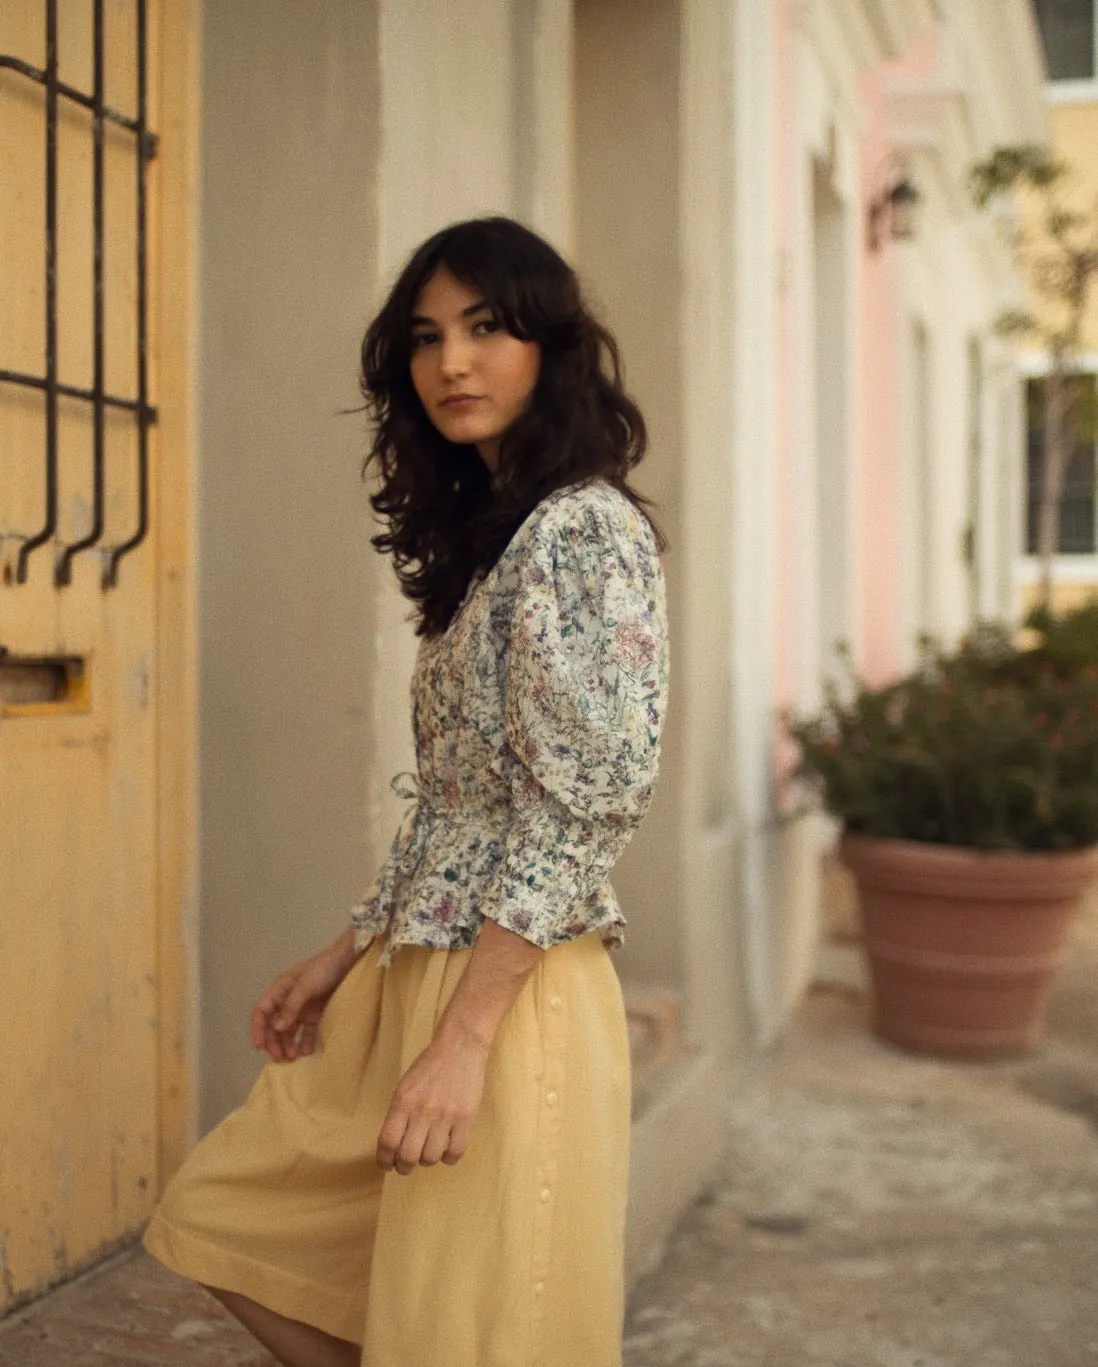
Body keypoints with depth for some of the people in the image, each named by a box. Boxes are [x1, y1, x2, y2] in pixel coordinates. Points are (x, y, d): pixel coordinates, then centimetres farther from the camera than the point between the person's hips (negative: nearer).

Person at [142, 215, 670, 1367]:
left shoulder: (585, 529, -13)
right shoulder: (481, 539, 15)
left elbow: (586, 805, -20)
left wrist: (463, 1040, -23)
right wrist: (342, 957, 15)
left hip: (514, 993, -9)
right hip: (412, 975, 10)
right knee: (220, 1217, 17)